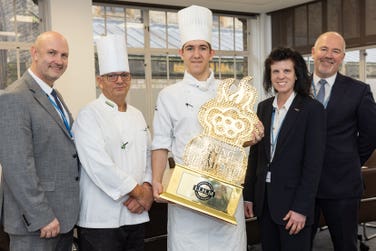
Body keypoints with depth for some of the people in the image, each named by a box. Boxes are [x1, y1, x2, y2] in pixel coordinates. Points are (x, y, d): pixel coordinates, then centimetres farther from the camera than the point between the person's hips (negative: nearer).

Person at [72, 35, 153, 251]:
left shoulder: (137, 115, 13)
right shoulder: (89, 115, -8)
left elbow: (149, 157, 12)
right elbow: (98, 165, -18)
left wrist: (148, 189, -6)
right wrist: (138, 192, -13)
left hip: (136, 215, 6)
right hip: (101, 219, -6)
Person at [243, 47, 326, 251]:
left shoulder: (312, 109, -9)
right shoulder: (263, 107, 6)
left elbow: (313, 163, -12)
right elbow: (254, 153, 10)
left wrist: (301, 208, -15)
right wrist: (248, 195, 7)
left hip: (292, 199, -5)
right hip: (263, 198, 5)